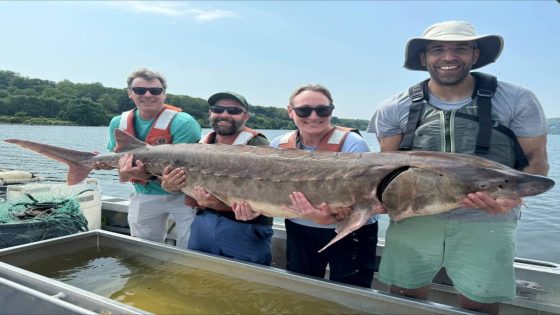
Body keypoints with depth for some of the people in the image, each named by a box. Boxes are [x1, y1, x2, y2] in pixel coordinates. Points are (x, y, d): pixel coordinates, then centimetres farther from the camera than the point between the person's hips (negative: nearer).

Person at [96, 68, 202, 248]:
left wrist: (148, 174, -36)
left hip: (181, 193, -5)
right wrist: (102, 162, -8)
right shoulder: (118, 123, 0)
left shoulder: (183, 123, -20)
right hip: (144, 195, 5)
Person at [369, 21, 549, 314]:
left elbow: (537, 162, -1)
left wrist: (510, 195, -22)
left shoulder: (517, 101, -5)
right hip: (412, 219, 1)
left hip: (485, 222, 0)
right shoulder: (395, 109, -2)